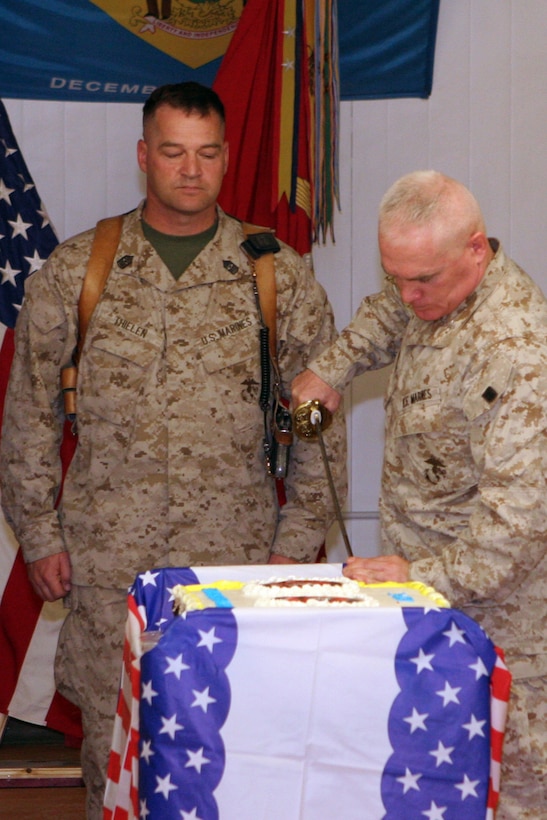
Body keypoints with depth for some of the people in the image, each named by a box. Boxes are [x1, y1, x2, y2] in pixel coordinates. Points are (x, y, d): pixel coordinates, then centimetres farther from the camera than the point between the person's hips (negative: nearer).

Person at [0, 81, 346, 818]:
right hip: (107, 559, 0)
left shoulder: (281, 276, 2)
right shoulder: (75, 270, 2)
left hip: (235, 559, 0)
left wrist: (299, 541, 1)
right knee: (111, 734, 6)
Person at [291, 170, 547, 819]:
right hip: (427, 572, 9)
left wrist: (432, 574, -30)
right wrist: (332, 367, 14)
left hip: (490, 596, -9)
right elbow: (387, 315, 28)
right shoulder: (434, 293, 2)